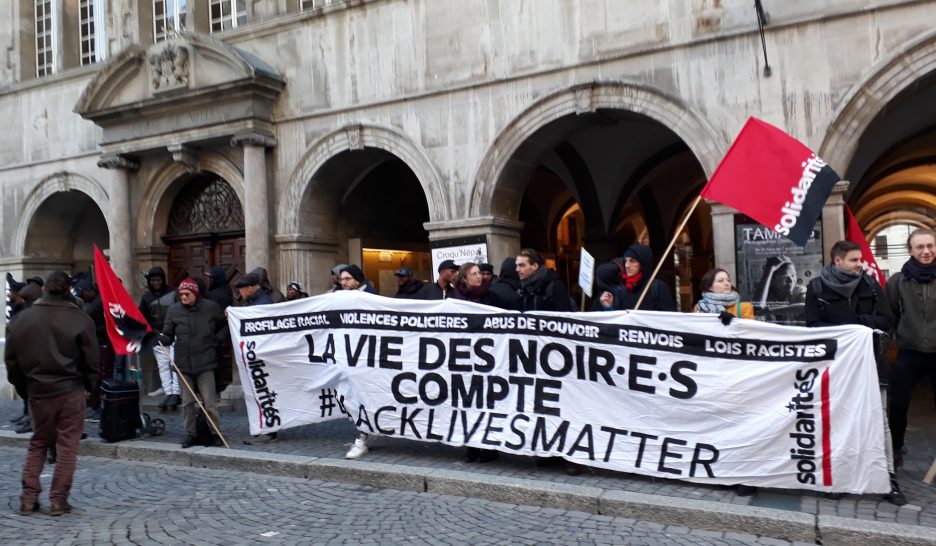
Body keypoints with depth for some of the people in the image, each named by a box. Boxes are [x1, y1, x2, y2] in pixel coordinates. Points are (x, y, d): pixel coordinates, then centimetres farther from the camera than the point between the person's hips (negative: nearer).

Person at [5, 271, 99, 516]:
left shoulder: (23, 318, 0)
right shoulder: (80, 319, -9)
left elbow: (11, 359, 6)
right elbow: (91, 359, -6)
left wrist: (23, 385, 17)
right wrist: (89, 384, 9)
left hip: (38, 392, 3)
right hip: (71, 390, -3)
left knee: (38, 444, 18)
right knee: (68, 445, 5)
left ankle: (28, 498, 17)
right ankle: (58, 499, 6)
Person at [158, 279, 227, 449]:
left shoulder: (210, 307, -2)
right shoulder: (173, 310, 2)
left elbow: (226, 324, 12)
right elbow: (168, 337, 2)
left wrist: (217, 340, 3)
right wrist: (158, 338, -18)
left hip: (205, 363, -2)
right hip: (183, 363, 2)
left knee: (209, 401, 0)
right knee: (187, 402, 10)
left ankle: (215, 433, 13)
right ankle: (190, 433, 23)